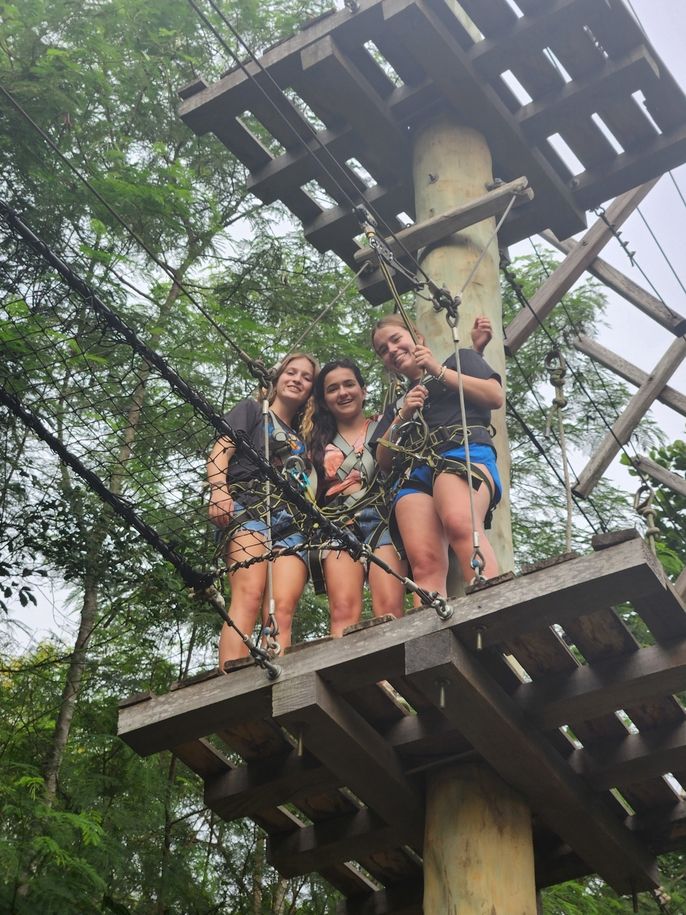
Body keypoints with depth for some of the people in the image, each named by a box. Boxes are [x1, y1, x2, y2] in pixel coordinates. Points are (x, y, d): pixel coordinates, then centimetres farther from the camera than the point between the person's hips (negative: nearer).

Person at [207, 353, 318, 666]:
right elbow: (219, 453, 5)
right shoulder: (253, 410, 20)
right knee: (249, 598, -27)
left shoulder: (302, 438, 34)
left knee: (283, 608, -18)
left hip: (292, 522, 5)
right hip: (251, 506, -5)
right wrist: (219, 490, -14)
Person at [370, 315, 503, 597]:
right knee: (425, 563, -27)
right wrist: (401, 417, 13)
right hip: (411, 472, 4)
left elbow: (495, 397, 10)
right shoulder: (396, 406, 39)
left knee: (460, 523, -40)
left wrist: (439, 371, 9)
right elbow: (383, 461, 28)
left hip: (462, 449, -4)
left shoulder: (460, 359, 28)